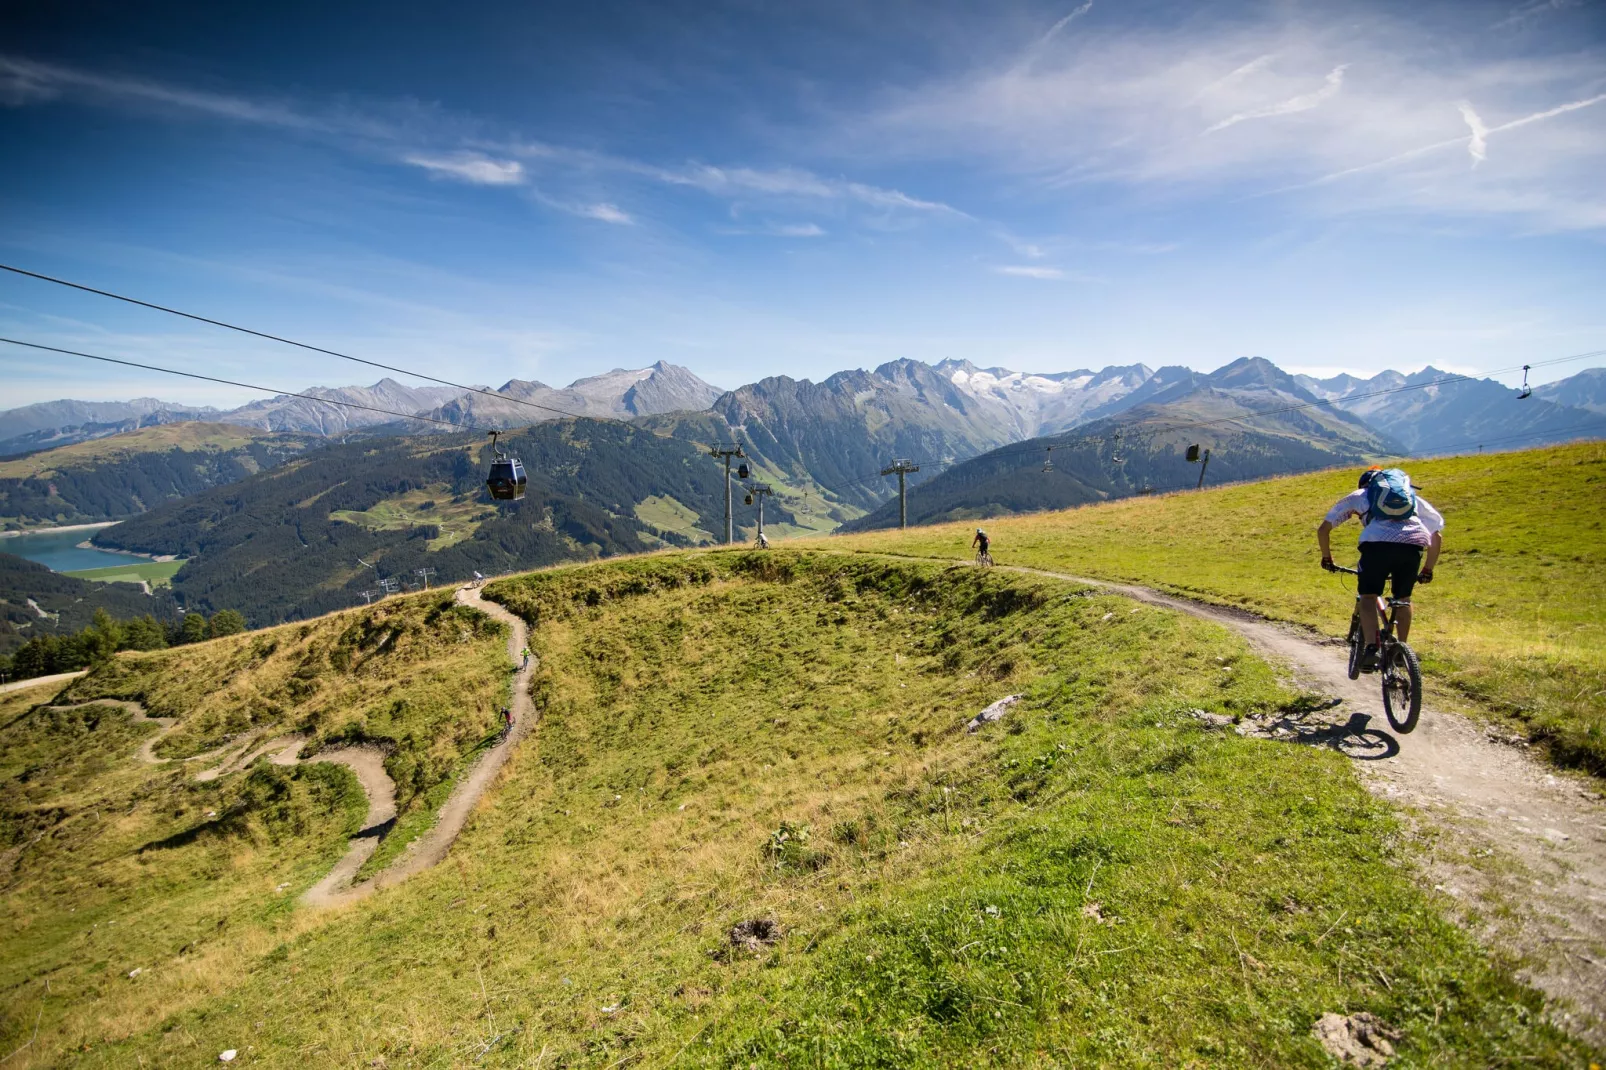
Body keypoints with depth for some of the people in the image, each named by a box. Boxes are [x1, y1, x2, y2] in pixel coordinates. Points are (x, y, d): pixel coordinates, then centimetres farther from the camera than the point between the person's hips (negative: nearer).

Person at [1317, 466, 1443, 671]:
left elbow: (1323, 530, 25)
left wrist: (1327, 558, 37)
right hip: (1414, 543, 3)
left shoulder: (1358, 495, 29)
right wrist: (1427, 570, 44)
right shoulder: (1413, 497, 37)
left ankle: (1371, 648, -7)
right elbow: (1436, 536, 36)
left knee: (1368, 596, 10)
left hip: (1377, 542, -3)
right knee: (1403, 598, 24)